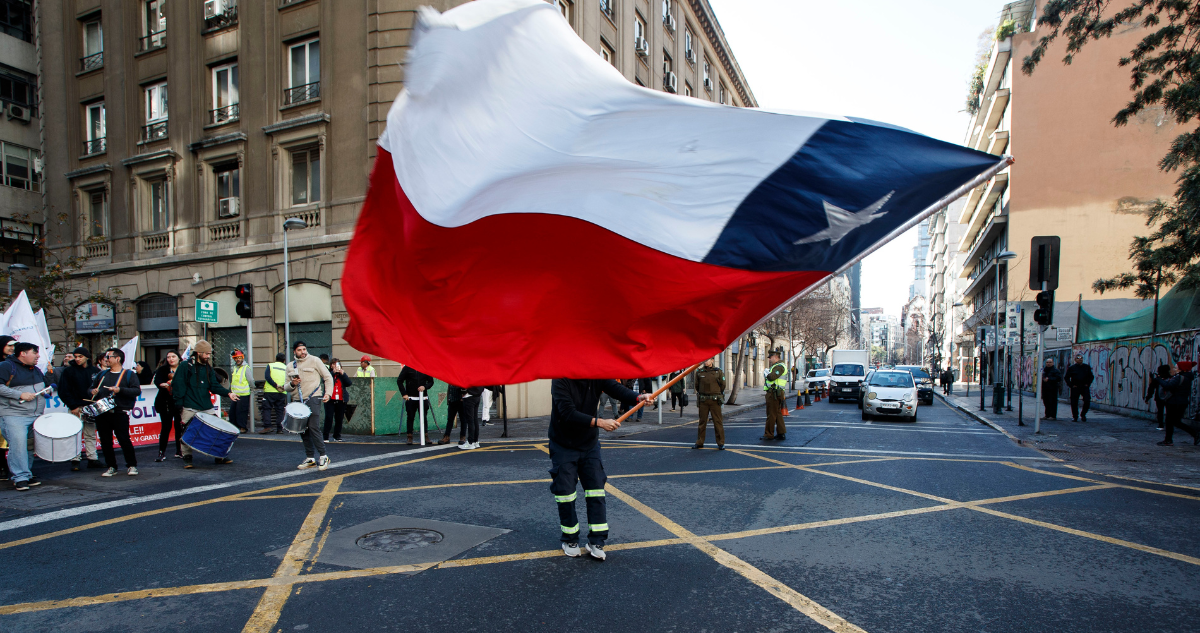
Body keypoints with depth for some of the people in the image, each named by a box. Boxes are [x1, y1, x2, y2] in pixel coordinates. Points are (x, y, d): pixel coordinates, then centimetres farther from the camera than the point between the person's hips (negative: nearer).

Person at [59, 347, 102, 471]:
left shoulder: (95, 371, 8)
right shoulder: (68, 371, -1)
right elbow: (63, 391, -4)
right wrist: (73, 406, -12)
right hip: (76, 408, -3)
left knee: (91, 435, 7)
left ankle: (92, 459, 11)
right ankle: (75, 460, 3)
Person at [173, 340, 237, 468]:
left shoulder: (208, 368, 12)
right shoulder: (185, 366, -4)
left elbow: (214, 386, 6)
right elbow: (177, 385, -6)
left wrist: (228, 393, -10)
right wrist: (179, 403, -11)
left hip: (207, 407, 5)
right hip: (190, 408, -5)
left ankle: (218, 456, 11)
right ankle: (187, 458, 13)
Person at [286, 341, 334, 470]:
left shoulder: (314, 360, 2)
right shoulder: (290, 367, 15)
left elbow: (328, 377, 2)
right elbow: (287, 387, 19)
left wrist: (328, 393, -9)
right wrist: (292, 384, -4)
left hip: (313, 398, -5)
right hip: (299, 401, 5)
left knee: (313, 427, -14)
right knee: (303, 430, 6)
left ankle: (323, 456, -8)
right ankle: (310, 458, 16)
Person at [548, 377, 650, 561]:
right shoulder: (560, 379, -25)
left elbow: (616, 389, -26)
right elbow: (568, 413, -33)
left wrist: (638, 398, -46)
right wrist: (599, 422, -40)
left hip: (589, 444, 4)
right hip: (563, 446, -4)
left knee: (596, 492, 0)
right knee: (566, 493, 3)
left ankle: (596, 542, 10)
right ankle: (570, 540, 22)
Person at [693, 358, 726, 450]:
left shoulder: (718, 371, 1)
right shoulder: (699, 372, 5)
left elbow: (722, 385, 8)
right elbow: (697, 385, 15)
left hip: (714, 401, -2)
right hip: (703, 401, 2)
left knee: (717, 421, 0)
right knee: (702, 421, 7)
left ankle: (721, 443, 6)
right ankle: (700, 442, 14)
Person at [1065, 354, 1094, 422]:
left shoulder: (1087, 367, 9)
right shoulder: (1071, 368, 2)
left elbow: (1091, 376, 17)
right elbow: (1066, 377, 5)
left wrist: (1088, 384, 5)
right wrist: (1071, 385, -3)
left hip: (1085, 387, 2)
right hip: (1075, 388, -2)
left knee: (1087, 402, -7)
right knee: (1074, 403, -1)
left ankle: (1083, 414, 15)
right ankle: (1075, 417, 12)